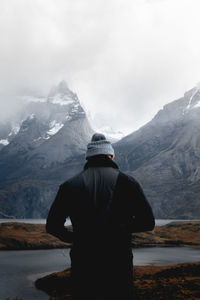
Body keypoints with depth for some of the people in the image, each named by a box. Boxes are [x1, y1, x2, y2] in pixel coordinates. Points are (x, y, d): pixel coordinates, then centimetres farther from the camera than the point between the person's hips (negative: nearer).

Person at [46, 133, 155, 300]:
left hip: (83, 267, 1)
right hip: (119, 264, -1)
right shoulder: (127, 182, -3)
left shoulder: (70, 186, 0)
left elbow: (52, 226, 0)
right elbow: (147, 222, -4)